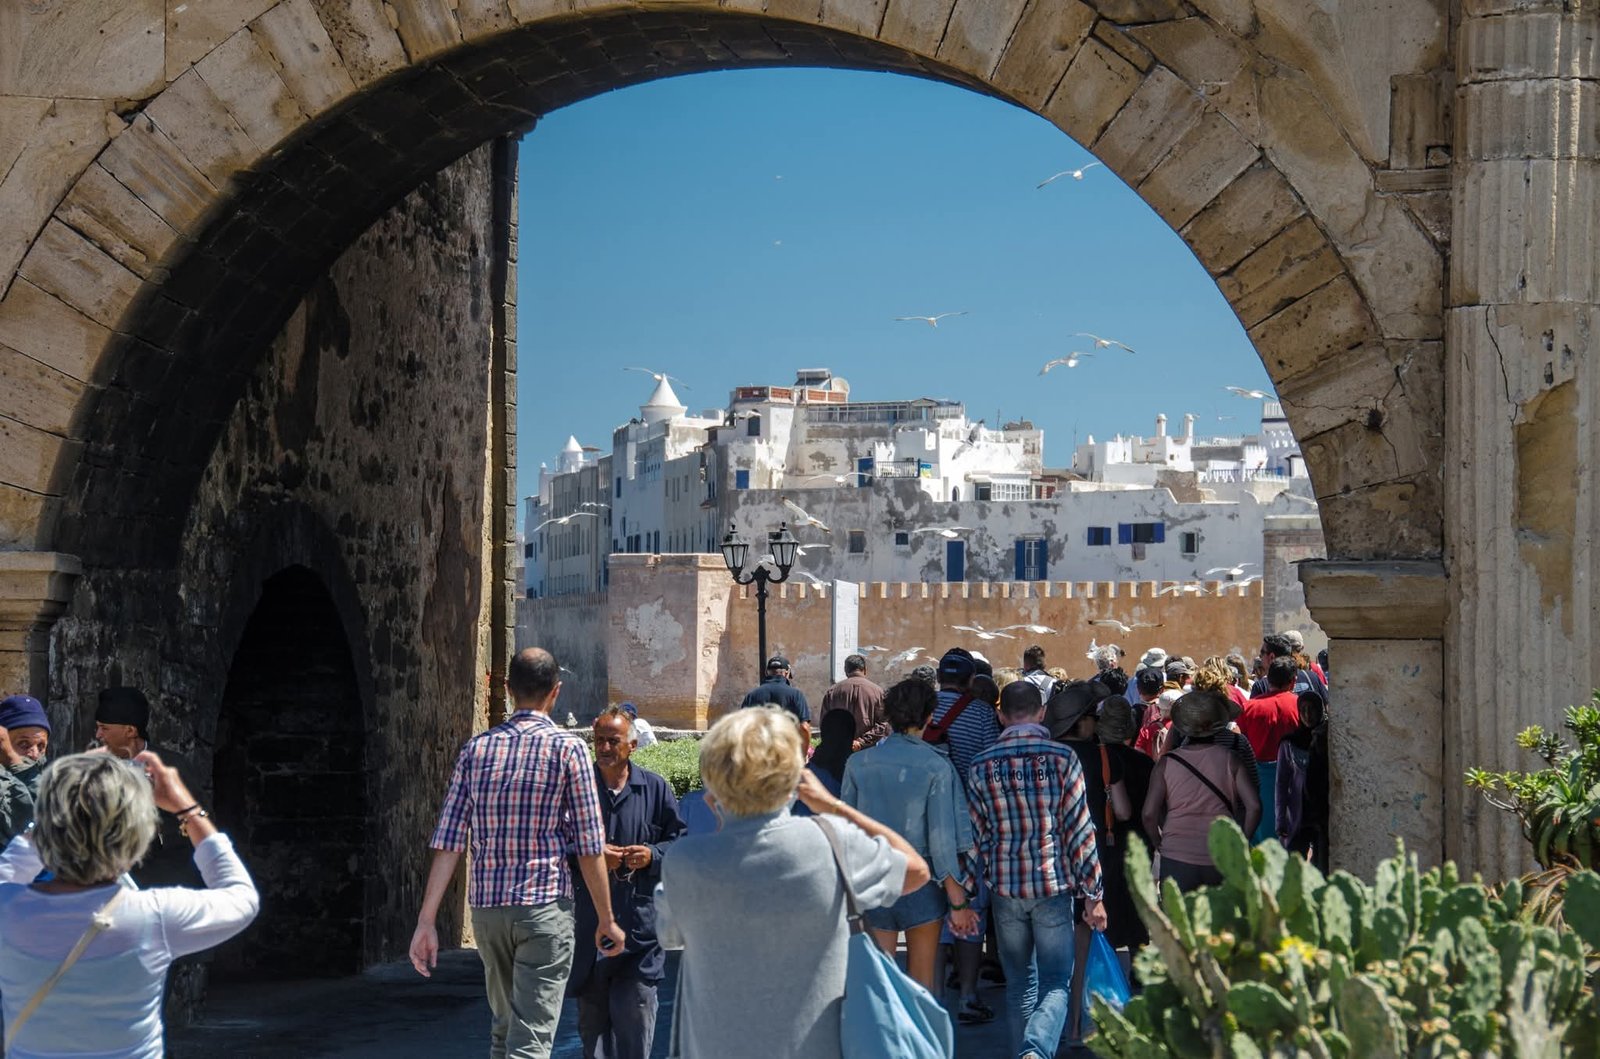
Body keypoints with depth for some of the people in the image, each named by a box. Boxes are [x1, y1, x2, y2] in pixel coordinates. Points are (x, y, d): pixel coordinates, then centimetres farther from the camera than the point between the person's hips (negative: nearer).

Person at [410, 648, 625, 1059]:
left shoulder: (476, 748, 5)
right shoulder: (567, 748, -5)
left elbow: (448, 841, 1)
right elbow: (590, 847, -6)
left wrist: (426, 920, 2)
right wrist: (606, 920, 3)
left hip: (486, 906, 4)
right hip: (545, 906, -4)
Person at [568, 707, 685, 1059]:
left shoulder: (654, 788, 5)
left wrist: (653, 855, -10)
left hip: (639, 921, 0)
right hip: (587, 920, 1)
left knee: (635, 1012, -3)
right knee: (591, 1015, 9)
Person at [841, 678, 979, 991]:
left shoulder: (859, 762, -2)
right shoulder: (935, 765, -11)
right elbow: (942, 838, -13)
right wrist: (958, 902, -7)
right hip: (920, 883, -2)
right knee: (921, 981, 11)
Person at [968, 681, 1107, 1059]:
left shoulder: (981, 765, 1)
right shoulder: (1063, 758, -7)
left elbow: (978, 835, 6)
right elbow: (1079, 830, -7)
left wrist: (982, 880, 19)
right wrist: (1092, 893, -2)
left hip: (1005, 886, 3)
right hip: (1053, 885, -3)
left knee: (1019, 983, 16)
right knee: (1056, 983, 0)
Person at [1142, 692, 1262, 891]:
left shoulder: (1167, 762, -1)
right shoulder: (1230, 759, 0)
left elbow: (1149, 813, -7)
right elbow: (1254, 806, -7)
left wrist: (1159, 844, 8)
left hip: (1177, 857, -1)